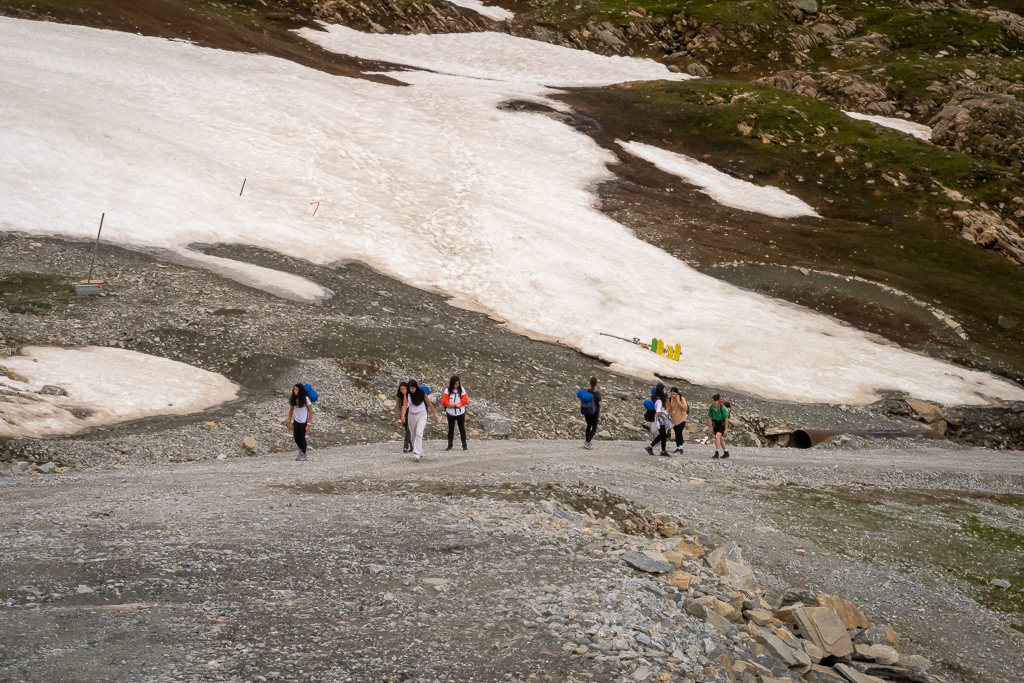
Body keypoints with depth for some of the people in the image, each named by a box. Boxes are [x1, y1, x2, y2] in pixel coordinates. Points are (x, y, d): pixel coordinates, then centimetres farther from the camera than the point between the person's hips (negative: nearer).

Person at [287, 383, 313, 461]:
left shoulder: (305, 398, -14)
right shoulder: (294, 399, 0)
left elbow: (310, 412, -12)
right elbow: (291, 410, 11)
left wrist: (308, 424, -15)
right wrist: (289, 422, 8)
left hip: (304, 421, -5)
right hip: (296, 421, 5)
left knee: (302, 437, -1)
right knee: (296, 437, 5)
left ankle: (303, 455, 14)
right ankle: (301, 450, 31)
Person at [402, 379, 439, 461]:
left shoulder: (422, 393, -12)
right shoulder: (407, 394, -10)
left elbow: (429, 403, -1)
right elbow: (405, 406, -17)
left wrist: (435, 414, 4)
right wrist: (403, 416, -35)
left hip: (422, 415, -3)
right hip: (412, 415, 3)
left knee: (419, 433, -19)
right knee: (413, 435, 9)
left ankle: (417, 454, -25)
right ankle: (420, 453, 23)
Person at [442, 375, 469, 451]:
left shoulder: (461, 389, 2)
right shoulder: (447, 390, -2)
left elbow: (465, 401, -4)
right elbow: (445, 402, -9)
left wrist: (458, 405, -16)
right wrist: (455, 405, -13)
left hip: (460, 413, 1)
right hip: (451, 413, 0)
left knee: (462, 429, 4)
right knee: (451, 429, 6)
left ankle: (464, 446, 10)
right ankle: (449, 446, 12)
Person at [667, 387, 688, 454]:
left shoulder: (682, 399, -13)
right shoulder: (670, 399, -1)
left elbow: (685, 409, -23)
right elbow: (670, 410, 9)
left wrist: (678, 401, -27)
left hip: (681, 419, -5)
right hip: (674, 419, 5)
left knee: (679, 432, -16)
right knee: (676, 433, 9)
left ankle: (680, 447, -15)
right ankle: (678, 447, 16)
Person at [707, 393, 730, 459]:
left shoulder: (722, 408, -26)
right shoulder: (711, 408, -14)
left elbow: (726, 419, -20)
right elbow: (709, 418, -4)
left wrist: (726, 429, -20)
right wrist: (709, 428, -2)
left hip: (722, 424, -5)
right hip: (715, 425, 5)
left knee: (717, 436, -24)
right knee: (720, 439, 15)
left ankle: (716, 453, -22)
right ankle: (726, 453, 32)